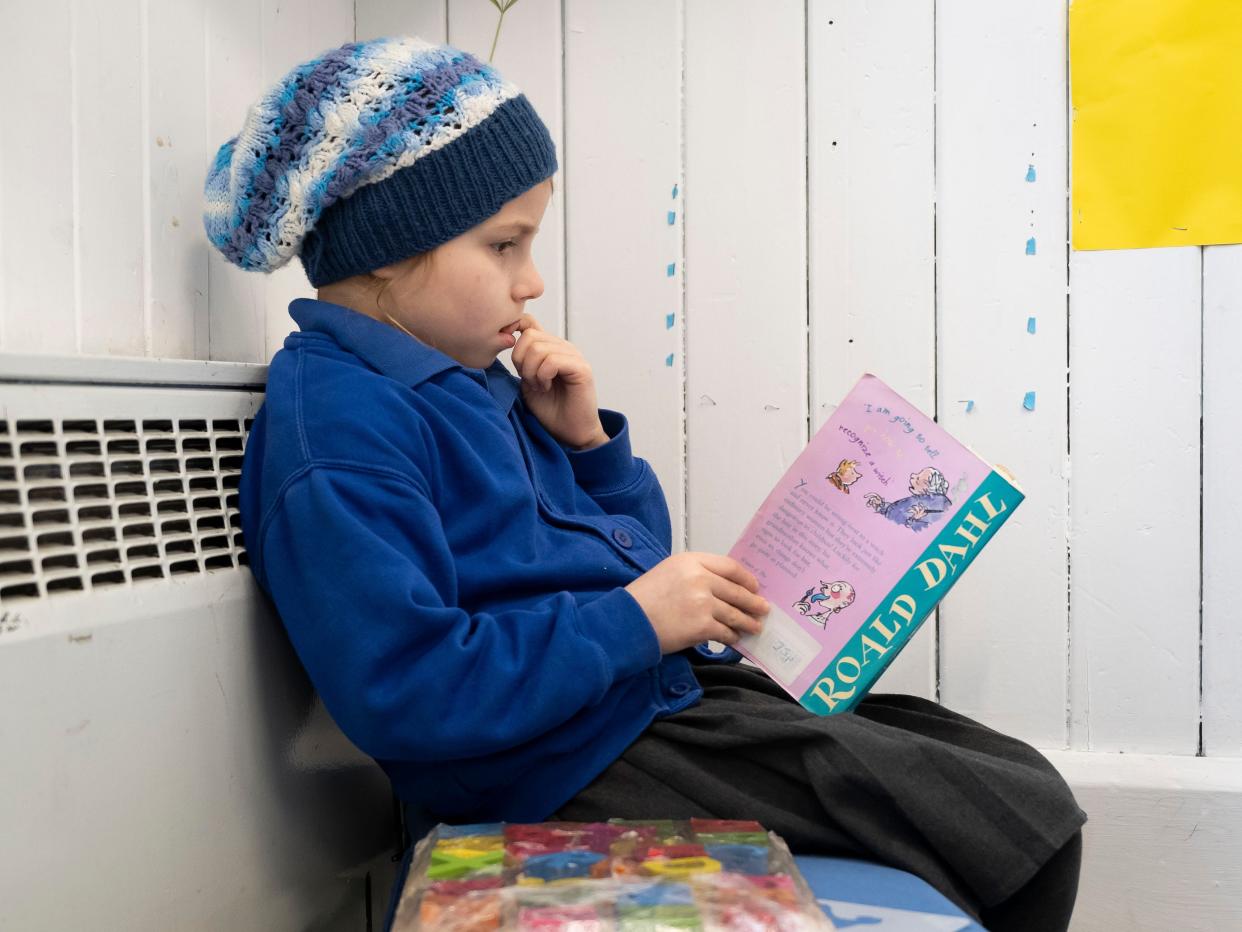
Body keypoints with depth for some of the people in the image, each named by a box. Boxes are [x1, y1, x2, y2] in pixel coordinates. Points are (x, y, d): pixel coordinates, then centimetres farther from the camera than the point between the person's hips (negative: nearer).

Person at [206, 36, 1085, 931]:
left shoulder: (464, 383, 13)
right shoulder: (334, 421, -16)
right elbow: (404, 694, -26)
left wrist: (586, 440, 2)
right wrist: (633, 620, -21)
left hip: (668, 694, 9)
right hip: (581, 764, -9)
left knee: (1020, 776, 9)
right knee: (1030, 827, -5)